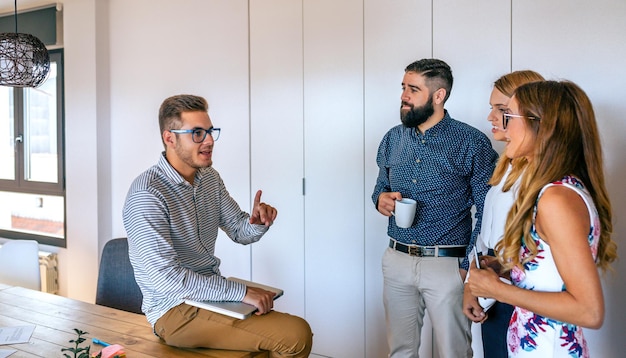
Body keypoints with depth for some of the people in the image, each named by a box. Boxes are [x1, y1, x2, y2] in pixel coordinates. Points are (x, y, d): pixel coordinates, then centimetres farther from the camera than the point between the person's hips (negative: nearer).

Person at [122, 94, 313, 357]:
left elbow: (240, 231, 11)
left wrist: (258, 222, -14)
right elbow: (167, 278, -24)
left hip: (212, 293, 8)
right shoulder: (146, 194, -20)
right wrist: (240, 292, -23)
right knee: (295, 335, -20)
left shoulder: (210, 178, 6)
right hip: (176, 310, -8)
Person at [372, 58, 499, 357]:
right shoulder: (393, 139, 7)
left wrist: (470, 266, -12)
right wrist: (380, 198, -4)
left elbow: (485, 211, -8)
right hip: (397, 260, 5)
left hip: (448, 264, -4)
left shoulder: (472, 143, -9)